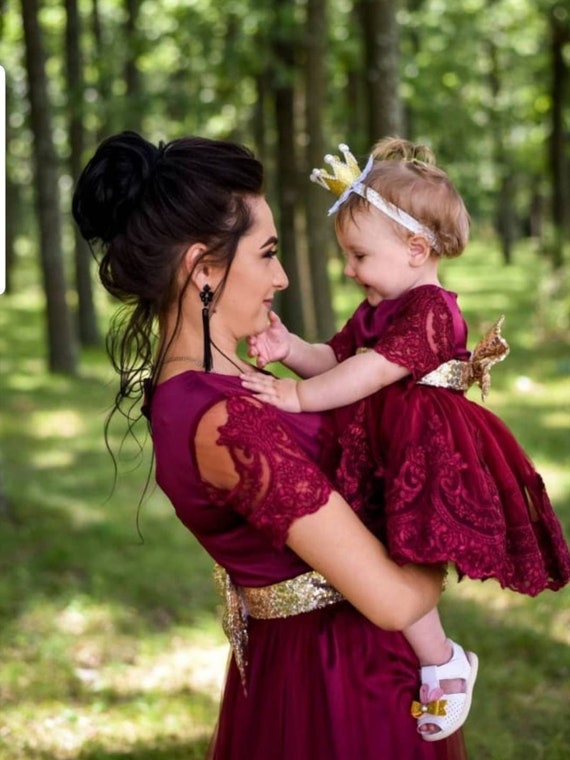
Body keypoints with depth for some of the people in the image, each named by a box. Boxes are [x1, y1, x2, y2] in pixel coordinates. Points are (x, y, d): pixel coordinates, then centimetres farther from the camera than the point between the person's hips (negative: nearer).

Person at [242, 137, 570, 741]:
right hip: (386, 461, 10)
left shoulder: (431, 312, -16)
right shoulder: (374, 313, 16)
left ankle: (443, 663, -2)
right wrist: (290, 349, -2)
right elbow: (336, 359, 18)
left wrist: (298, 395, -24)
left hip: (429, 460, -10)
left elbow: (371, 371, -24)